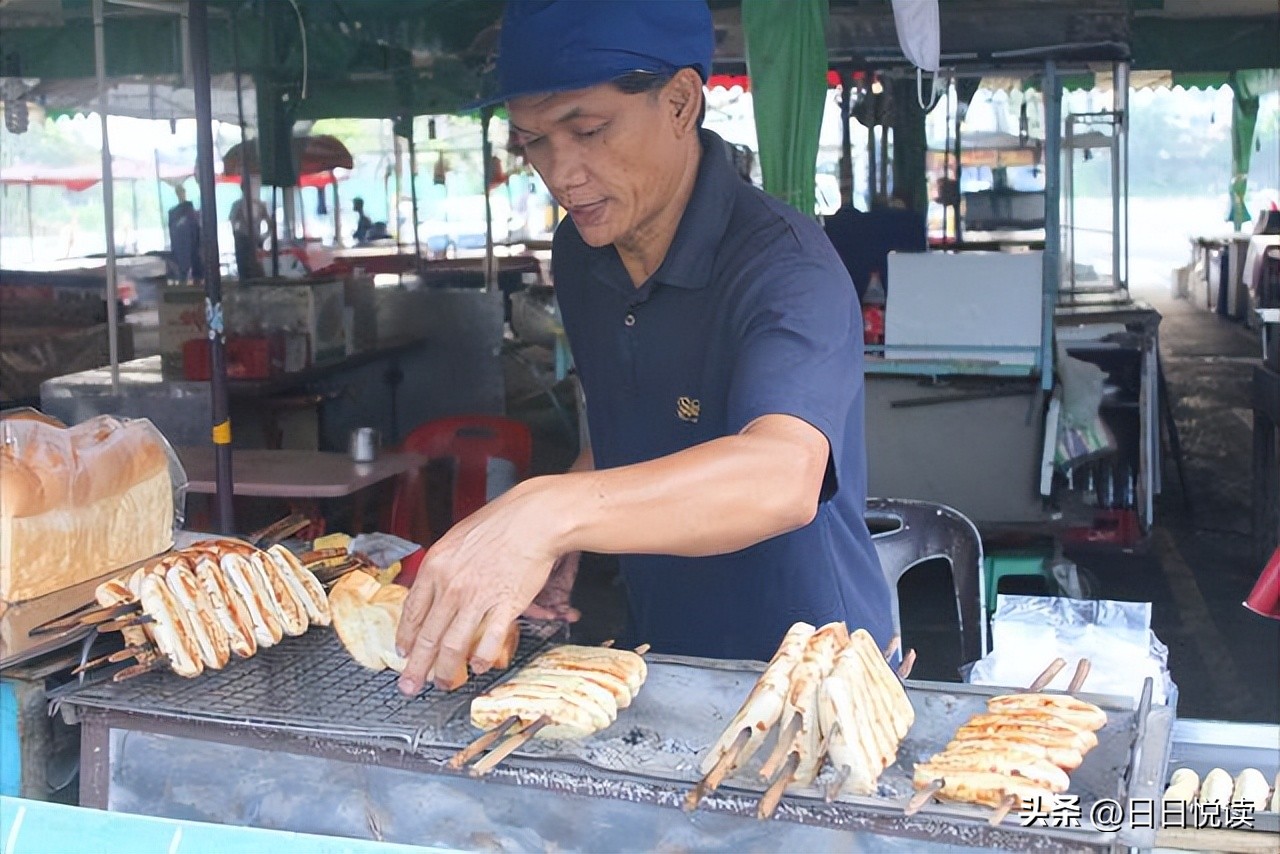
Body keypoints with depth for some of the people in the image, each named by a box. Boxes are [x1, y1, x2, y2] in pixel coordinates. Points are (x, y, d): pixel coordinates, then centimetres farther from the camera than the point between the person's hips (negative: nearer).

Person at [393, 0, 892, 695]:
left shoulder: (781, 264, -24)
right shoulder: (580, 256, 0)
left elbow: (781, 478, -42)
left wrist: (551, 511, -54)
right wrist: (561, 543, -2)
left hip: (814, 679, -5)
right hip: (660, 660, 6)